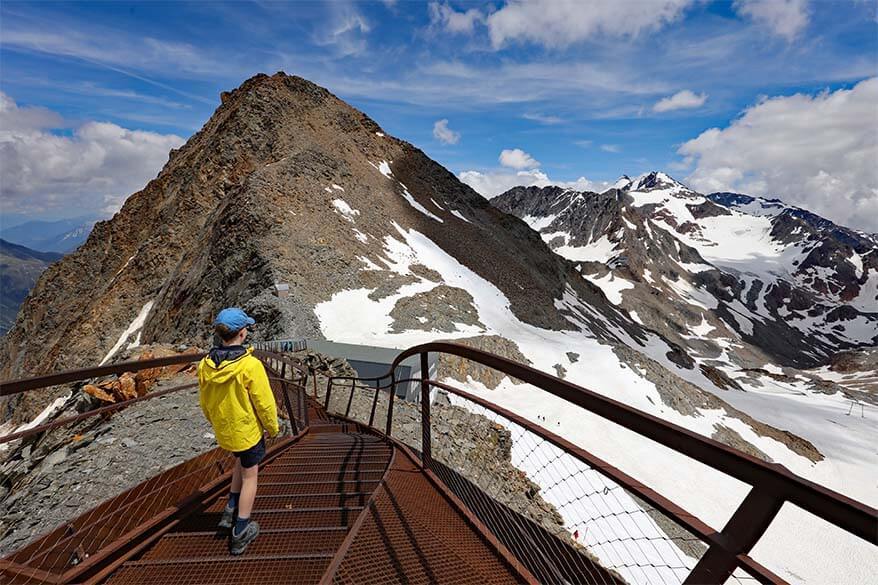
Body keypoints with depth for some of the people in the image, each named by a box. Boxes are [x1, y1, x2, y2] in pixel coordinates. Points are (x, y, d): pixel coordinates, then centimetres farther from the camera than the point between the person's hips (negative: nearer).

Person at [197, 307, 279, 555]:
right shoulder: (250, 365, -30)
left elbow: (205, 402, 3)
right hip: (248, 431, -5)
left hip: (223, 431, 6)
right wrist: (272, 427, -3)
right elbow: (265, 403, -21)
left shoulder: (205, 365, -12)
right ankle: (241, 532, 27)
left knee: (241, 461, 32)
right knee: (249, 476, 15)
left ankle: (231, 511, 39)